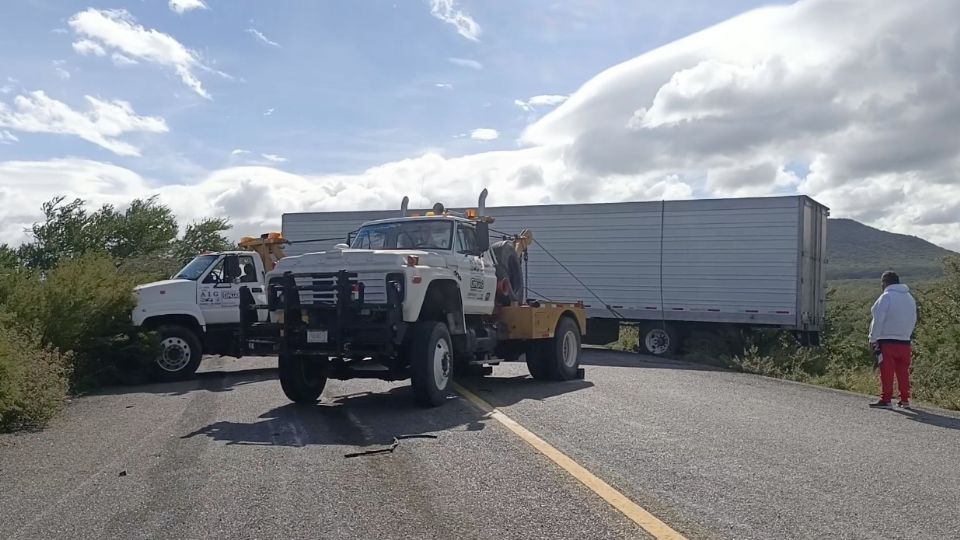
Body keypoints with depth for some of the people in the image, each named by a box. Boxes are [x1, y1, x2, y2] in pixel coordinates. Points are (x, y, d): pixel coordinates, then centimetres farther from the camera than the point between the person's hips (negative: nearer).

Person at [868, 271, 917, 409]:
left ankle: (885, 399, -2)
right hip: (905, 341, 7)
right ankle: (905, 399, 16)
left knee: (887, 372, -3)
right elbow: (913, 321, 17)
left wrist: (873, 339, -8)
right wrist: (906, 335, 19)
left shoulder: (886, 297, -10)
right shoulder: (910, 298, 14)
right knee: (903, 372, 12)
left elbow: (878, 320, -12)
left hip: (887, 341, -7)